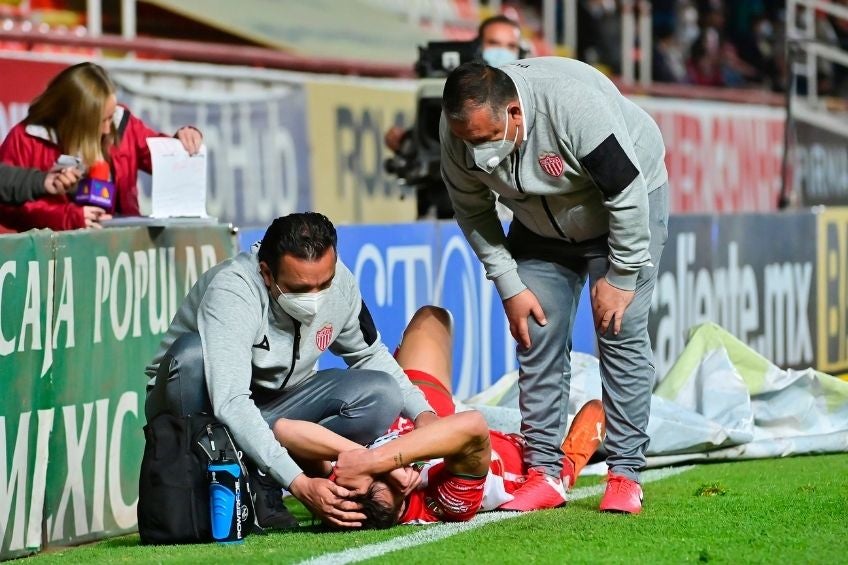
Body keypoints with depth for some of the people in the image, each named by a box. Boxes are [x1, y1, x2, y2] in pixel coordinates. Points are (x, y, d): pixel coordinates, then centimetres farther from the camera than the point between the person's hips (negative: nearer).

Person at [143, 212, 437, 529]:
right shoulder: (231, 292, -31)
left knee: (381, 395, -17)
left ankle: (260, 485, -18)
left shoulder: (339, 283, -12)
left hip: (270, 410, 5)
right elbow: (231, 406, -41)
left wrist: (421, 412, -7)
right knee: (193, 352, -37)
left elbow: (369, 354, 9)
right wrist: (300, 484, -48)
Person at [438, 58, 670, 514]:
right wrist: (509, 286, -11)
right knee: (537, 337, -4)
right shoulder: (460, 129, -23)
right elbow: (472, 212, -6)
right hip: (541, 228, 5)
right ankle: (544, 473, 1)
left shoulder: (575, 105, -39)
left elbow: (627, 195, -30)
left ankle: (625, 474, -8)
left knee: (621, 332, -12)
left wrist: (620, 276, -23)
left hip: (627, 205, -5)